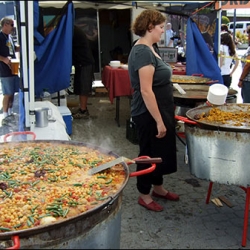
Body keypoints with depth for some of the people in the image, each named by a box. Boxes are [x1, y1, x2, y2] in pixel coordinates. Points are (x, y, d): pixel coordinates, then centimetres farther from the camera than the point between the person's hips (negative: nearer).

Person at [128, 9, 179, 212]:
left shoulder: (148, 49, 9)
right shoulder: (143, 52, -22)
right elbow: (146, 91, -26)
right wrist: (159, 121, -24)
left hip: (158, 111, 10)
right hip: (149, 114, -10)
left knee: (160, 151, 20)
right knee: (149, 154, 6)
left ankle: (158, 187, 37)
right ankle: (144, 195, 24)